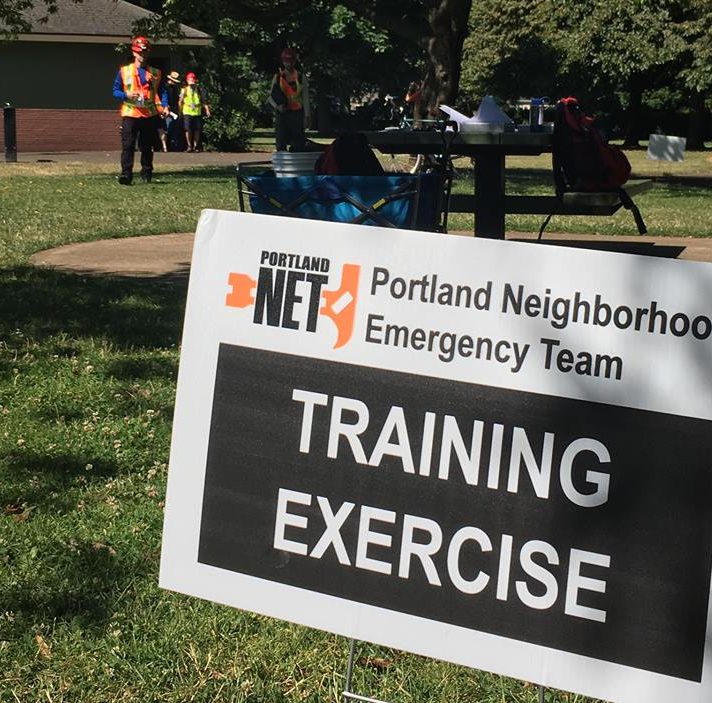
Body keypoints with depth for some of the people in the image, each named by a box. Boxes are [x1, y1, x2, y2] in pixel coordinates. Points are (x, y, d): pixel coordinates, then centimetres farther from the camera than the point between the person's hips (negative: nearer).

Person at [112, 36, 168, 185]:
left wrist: (164, 106, -5)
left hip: (150, 115, 2)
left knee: (147, 147, 9)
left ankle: (147, 173, 21)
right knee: (128, 145, -11)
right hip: (130, 114, -2)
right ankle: (126, 174, -14)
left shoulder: (155, 73, 12)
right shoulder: (124, 71, 7)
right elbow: (115, 91, 7)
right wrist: (127, 95, -12)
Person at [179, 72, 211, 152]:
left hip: (197, 112, 0)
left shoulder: (199, 89, 9)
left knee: (197, 130, 0)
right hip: (187, 112, 0)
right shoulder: (184, 89, 8)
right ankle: (189, 146, 6)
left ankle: (196, 146, 7)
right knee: (188, 129, 0)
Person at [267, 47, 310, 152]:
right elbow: (270, 96, 9)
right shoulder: (278, 77, 7)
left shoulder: (301, 77, 4)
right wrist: (277, 106, -10)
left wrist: (306, 116, -3)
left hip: (297, 114, -1)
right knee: (281, 144, -1)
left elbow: (305, 98, 3)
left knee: (298, 144, -3)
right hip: (282, 113, 1)